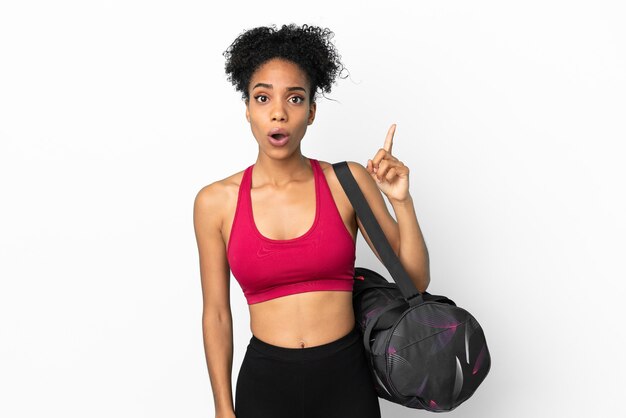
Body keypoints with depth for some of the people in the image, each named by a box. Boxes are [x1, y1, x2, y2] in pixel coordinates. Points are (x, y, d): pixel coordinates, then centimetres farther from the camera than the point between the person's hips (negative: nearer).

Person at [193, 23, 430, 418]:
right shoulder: (216, 201, -6)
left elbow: (416, 281, -3)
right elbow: (216, 313, 2)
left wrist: (402, 201, -17)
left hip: (345, 376, 1)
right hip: (264, 381, 0)